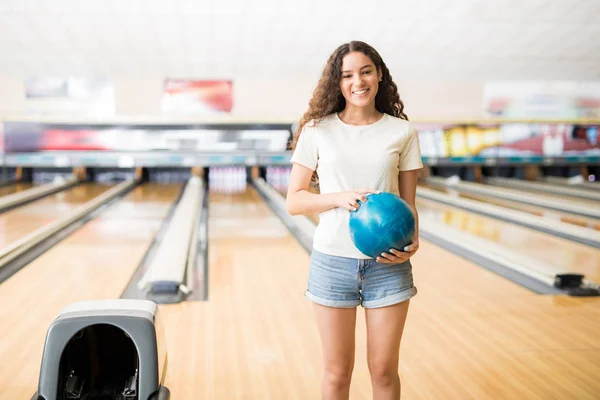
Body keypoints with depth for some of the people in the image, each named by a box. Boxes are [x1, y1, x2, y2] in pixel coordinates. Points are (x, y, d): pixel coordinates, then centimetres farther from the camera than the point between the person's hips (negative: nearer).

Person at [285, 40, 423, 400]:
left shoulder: (402, 132, 1)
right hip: (333, 262, 0)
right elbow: (294, 201, 0)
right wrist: (341, 198, -17)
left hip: (388, 264, 1)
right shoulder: (317, 130, -2)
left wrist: (413, 241, -15)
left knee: (384, 371, 11)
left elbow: (408, 202, 4)